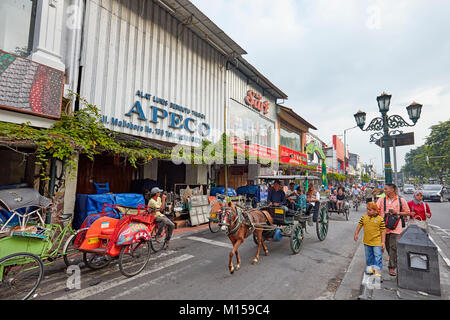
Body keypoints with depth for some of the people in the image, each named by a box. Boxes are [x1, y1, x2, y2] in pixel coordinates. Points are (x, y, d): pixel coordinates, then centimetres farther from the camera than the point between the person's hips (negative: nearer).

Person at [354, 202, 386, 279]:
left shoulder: (380, 219, -11)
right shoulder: (364, 216, 0)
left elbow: (383, 231, -8)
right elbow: (360, 225, 9)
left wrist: (383, 242, -9)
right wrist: (356, 234, 5)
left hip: (377, 242, -4)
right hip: (367, 241, 4)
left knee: (378, 256, -1)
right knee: (369, 256, 17)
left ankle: (378, 271, 9)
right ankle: (370, 267, 34)